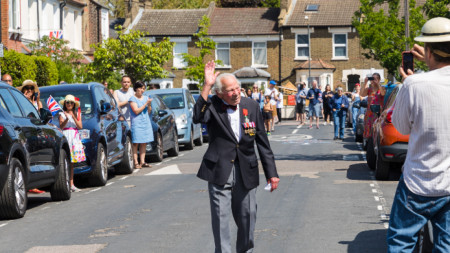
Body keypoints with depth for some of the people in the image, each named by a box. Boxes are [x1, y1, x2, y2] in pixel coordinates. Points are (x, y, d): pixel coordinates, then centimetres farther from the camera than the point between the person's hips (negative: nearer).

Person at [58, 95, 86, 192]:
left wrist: (73, 117, -9)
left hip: (75, 138, 4)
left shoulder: (77, 114, 15)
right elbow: (61, 126, -10)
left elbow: (80, 126, 3)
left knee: (71, 163, 7)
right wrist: (67, 119, -25)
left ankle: (72, 185, 8)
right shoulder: (62, 114, 4)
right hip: (65, 137, -4)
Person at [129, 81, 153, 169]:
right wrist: (146, 103, -15)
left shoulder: (145, 97, 14)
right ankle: (136, 163, -7)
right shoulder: (133, 99, -4)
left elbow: (149, 111, 16)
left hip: (146, 123, 6)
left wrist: (149, 105, -5)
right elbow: (136, 111, -13)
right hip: (136, 123, -6)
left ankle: (142, 162, 10)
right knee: (136, 143, -7)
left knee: (144, 143, 5)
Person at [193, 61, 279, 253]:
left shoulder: (251, 106, 2)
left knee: (247, 216, 12)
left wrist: (271, 173, 5)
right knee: (221, 217, -3)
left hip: (246, 172, 3)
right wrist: (207, 86, -30)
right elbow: (198, 117, -30)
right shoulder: (212, 106, -6)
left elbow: (263, 142, 6)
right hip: (219, 171, -3)